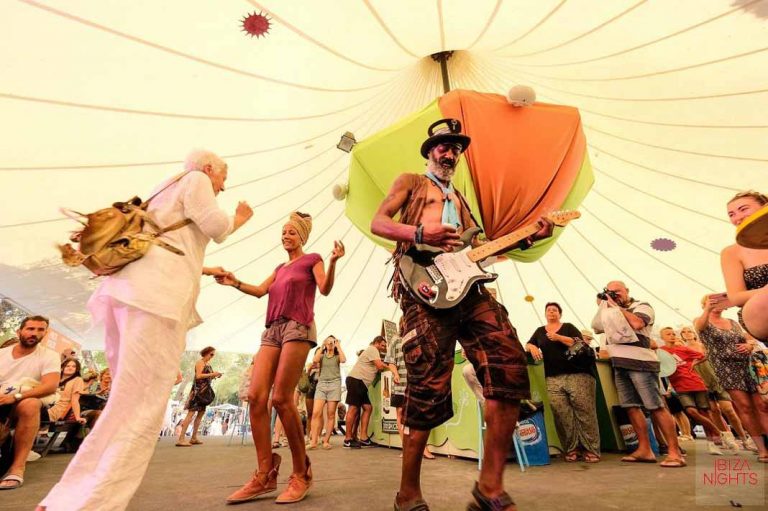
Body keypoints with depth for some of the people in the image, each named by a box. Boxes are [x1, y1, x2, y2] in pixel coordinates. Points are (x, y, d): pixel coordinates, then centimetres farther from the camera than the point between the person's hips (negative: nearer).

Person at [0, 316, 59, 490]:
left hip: (24, 406, -2)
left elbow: (50, 386, -16)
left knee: (30, 405, -37)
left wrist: (15, 397, -29)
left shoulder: (49, 356, -3)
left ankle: (18, 467, -32)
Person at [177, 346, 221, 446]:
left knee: (201, 413, 9)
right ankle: (181, 439, -10)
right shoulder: (200, 362, -9)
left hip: (205, 391, 9)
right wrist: (212, 374, -20)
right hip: (198, 390, -9)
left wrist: (214, 375, 2)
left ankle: (194, 438, 16)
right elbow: (198, 376, -20)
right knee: (191, 413, -10)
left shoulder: (208, 363, 15)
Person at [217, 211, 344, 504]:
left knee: (281, 398, -14)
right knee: (255, 396, -7)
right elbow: (261, 290, 18)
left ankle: (301, 474, -1)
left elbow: (325, 288, -6)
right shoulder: (280, 268, 30)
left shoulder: (311, 259, 10)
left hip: (298, 327, -7)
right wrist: (235, 283, 4)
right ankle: (265, 475, 0)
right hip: (272, 330, 7)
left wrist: (333, 262, -23)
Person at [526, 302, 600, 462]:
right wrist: (532, 347, -8)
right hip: (553, 379, 2)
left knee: (585, 412, -6)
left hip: (577, 375, -2)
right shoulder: (540, 331, 20)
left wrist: (559, 338, -12)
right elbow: (527, 345, 15)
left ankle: (591, 449, 2)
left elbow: (581, 344, -1)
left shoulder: (568, 327, 12)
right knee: (562, 415, -5)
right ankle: (571, 449, 5)